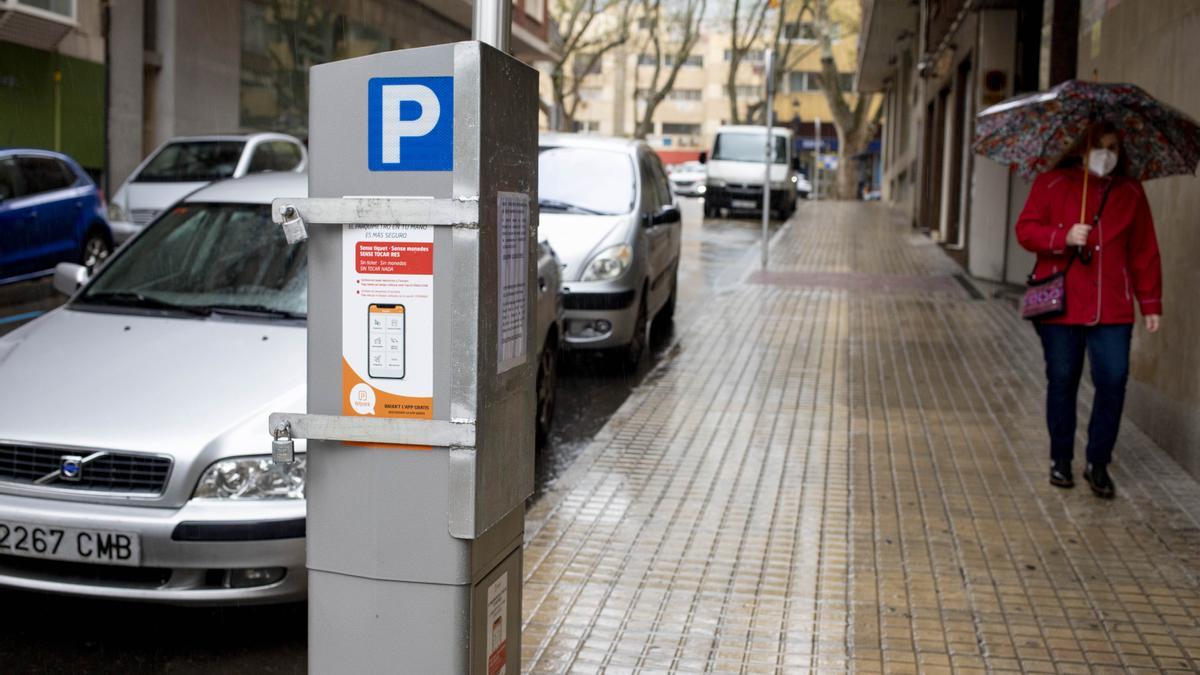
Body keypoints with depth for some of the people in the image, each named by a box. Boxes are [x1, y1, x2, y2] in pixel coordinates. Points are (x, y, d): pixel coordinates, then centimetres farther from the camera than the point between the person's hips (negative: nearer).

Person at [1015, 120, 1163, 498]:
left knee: (1113, 381, -5)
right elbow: (1026, 230, -1)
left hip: (1112, 310, 2)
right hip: (1061, 307, -1)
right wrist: (1063, 237, -19)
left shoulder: (1130, 193, 10)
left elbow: (1145, 252, 10)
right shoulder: (1052, 185, 3)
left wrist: (1150, 304, 7)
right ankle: (1061, 460, 22)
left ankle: (1098, 464, 10)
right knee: (1062, 382, 7)